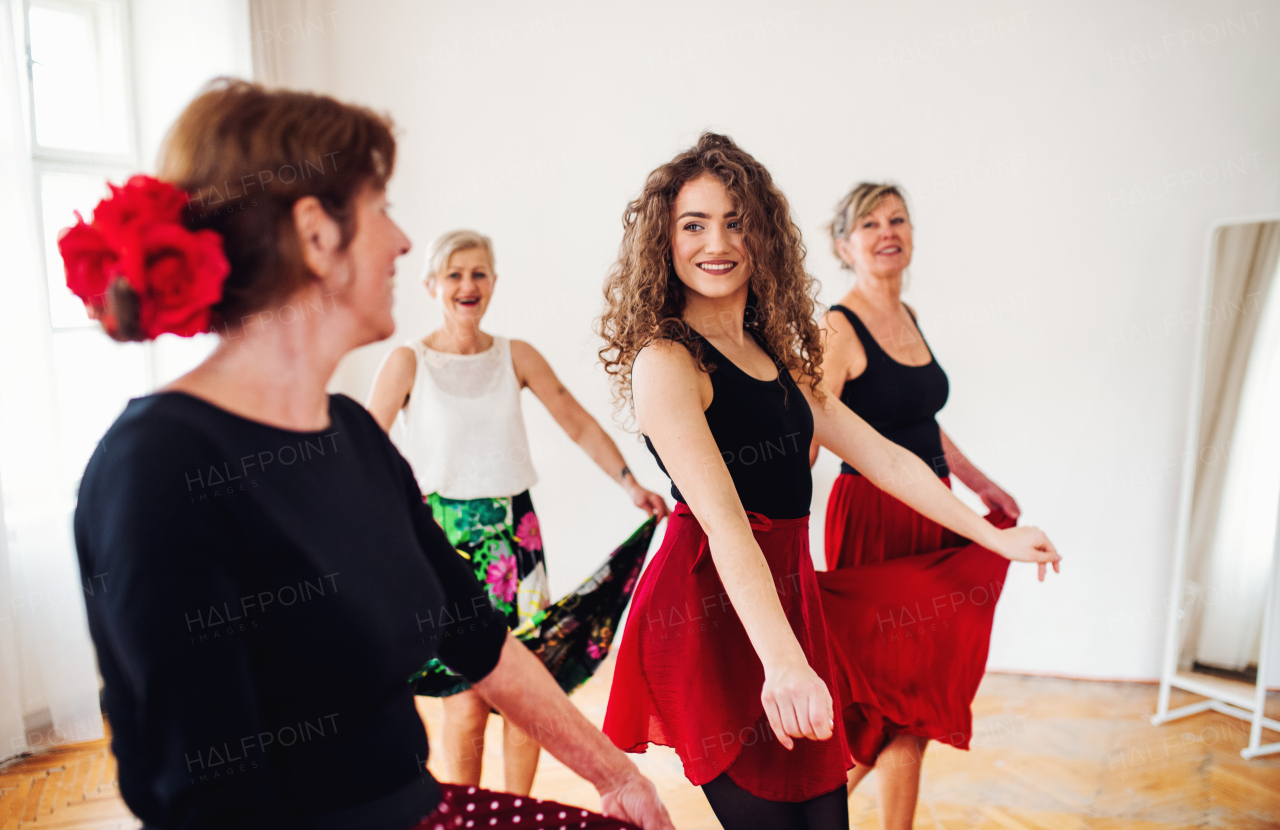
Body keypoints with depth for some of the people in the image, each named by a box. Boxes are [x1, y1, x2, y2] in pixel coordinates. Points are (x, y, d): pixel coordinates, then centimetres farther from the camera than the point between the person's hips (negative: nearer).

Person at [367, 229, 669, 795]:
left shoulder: (517, 357, 6)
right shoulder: (408, 361, -1)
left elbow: (578, 423, 6)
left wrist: (630, 483, -1)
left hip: (513, 529, 3)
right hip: (443, 534, -2)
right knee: (466, 700, -4)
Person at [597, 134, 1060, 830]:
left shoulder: (775, 355, 13)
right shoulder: (664, 361, -12)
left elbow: (880, 457, 16)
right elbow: (722, 521, -24)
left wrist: (994, 537, 16)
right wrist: (784, 665, -33)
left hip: (784, 595, 7)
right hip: (709, 611, -7)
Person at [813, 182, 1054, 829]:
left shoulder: (908, 316, 11)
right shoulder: (837, 328, -13)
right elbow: (803, 446, -21)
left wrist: (979, 484, 28)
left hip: (931, 517, 8)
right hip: (872, 517, -8)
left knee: (920, 698, 14)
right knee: (901, 699, 0)